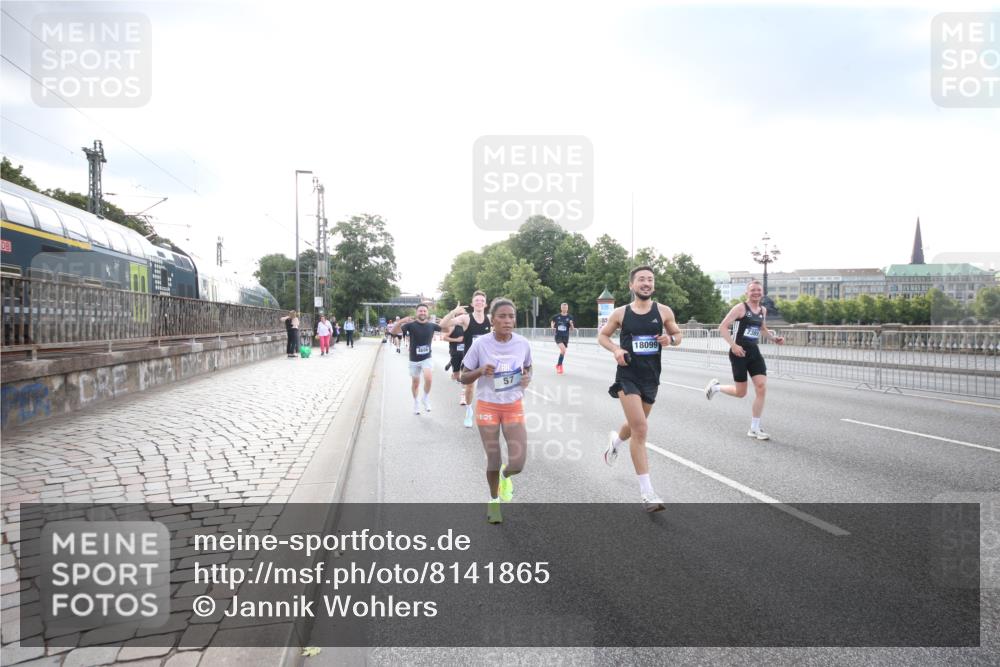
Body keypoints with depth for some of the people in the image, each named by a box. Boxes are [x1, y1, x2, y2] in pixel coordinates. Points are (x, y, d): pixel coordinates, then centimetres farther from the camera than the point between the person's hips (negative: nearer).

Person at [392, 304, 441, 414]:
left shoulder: (431, 325, -4)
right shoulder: (411, 325, -11)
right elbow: (394, 331, -21)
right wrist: (401, 322, -41)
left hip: (427, 358, 0)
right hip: (414, 359, 0)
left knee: (429, 378, -22)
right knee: (415, 382, 13)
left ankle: (426, 398, 6)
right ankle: (416, 402, 38)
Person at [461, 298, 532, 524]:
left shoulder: (523, 343, -7)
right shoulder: (480, 344, -14)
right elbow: (464, 378, -5)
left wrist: (527, 377, -9)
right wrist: (480, 371, -24)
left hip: (514, 407, 2)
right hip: (487, 407, -1)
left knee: (517, 464, -7)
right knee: (493, 461, 5)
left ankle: (505, 476, 31)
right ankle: (494, 500, 34)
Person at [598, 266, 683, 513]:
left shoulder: (664, 311, 0)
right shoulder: (620, 313, -2)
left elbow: (678, 335, 12)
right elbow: (602, 335, 11)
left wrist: (670, 338, -12)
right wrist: (615, 349, -10)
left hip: (651, 377, 3)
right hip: (628, 376, -3)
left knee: (637, 426, 21)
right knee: (640, 428, -15)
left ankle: (616, 440, 59)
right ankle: (647, 492, -9)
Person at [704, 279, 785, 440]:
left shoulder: (763, 310, 10)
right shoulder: (740, 307, -10)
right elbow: (722, 327, -13)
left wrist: (774, 338, 11)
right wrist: (733, 345, -23)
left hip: (754, 352, 6)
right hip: (739, 352, -6)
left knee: (761, 387, -6)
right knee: (740, 393, 0)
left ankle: (754, 429, 3)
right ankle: (715, 386, 32)